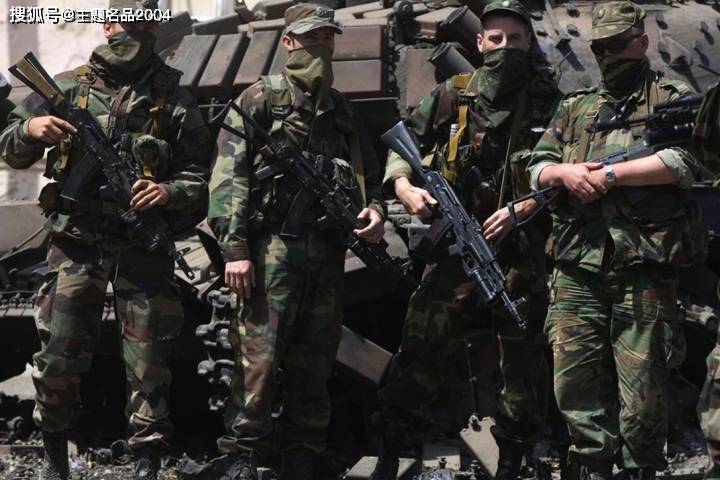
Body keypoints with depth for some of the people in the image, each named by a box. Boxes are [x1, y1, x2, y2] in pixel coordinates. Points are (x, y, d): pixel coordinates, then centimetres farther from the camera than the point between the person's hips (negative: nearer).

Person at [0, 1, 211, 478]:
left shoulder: (174, 101, 5)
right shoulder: (68, 88, 7)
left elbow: (201, 180, 4)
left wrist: (170, 193, -17)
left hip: (144, 252, -1)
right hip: (76, 246, 1)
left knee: (148, 367, 1)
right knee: (58, 361, 0)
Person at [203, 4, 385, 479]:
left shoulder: (343, 111, 21)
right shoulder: (261, 99, 3)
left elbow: (370, 176, 28)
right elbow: (228, 175, -6)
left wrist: (376, 209, 4)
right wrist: (234, 248, -15)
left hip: (328, 253, 6)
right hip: (274, 245, -5)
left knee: (314, 367, 7)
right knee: (260, 359, -11)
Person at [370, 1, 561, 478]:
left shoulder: (548, 103, 1)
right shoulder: (452, 96, 5)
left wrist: (523, 208, -16)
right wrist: (404, 187, -6)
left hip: (521, 252, 0)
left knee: (522, 360, 6)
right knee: (422, 351, -2)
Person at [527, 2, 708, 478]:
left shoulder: (673, 98, 6)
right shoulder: (574, 108, 21)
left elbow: (686, 159, -11)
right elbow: (536, 168, 20)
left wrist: (609, 175, -12)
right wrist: (564, 172, -4)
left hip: (645, 267, -4)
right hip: (578, 271, 5)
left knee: (642, 390, -5)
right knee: (576, 381, 2)